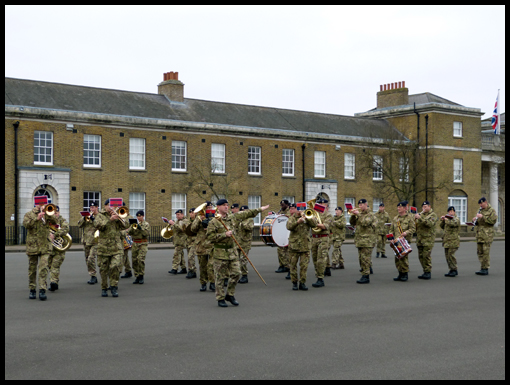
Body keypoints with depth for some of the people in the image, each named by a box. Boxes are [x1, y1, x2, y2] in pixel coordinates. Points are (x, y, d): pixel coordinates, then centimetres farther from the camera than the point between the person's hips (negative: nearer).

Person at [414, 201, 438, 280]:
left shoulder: (433, 215, -2)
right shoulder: (421, 214, 19)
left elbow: (430, 223, -21)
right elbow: (415, 224, 22)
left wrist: (420, 218, -29)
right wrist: (414, 219, 0)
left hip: (428, 239, -7)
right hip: (419, 239, 7)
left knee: (426, 255, -10)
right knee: (421, 256, 7)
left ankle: (428, 272, -5)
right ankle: (425, 272, 14)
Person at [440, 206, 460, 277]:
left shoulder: (456, 219, -3)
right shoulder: (448, 218, 21)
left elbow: (454, 223, -25)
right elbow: (442, 226, 22)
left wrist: (446, 220, -14)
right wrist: (442, 220, 5)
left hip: (453, 240, -8)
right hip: (447, 240, 8)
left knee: (451, 255, -13)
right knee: (447, 255, 8)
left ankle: (454, 270, -7)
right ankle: (452, 270, 14)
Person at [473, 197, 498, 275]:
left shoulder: (491, 210, -3)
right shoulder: (480, 210, 20)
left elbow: (493, 221, -16)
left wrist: (483, 217, -19)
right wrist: (475, 220, 2)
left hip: (487, 233, -8)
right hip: (479, 234, 8)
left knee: (485, 251, -10)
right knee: (480, 251, 7)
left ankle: (485, 269, -8)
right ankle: (483, 267, 13)